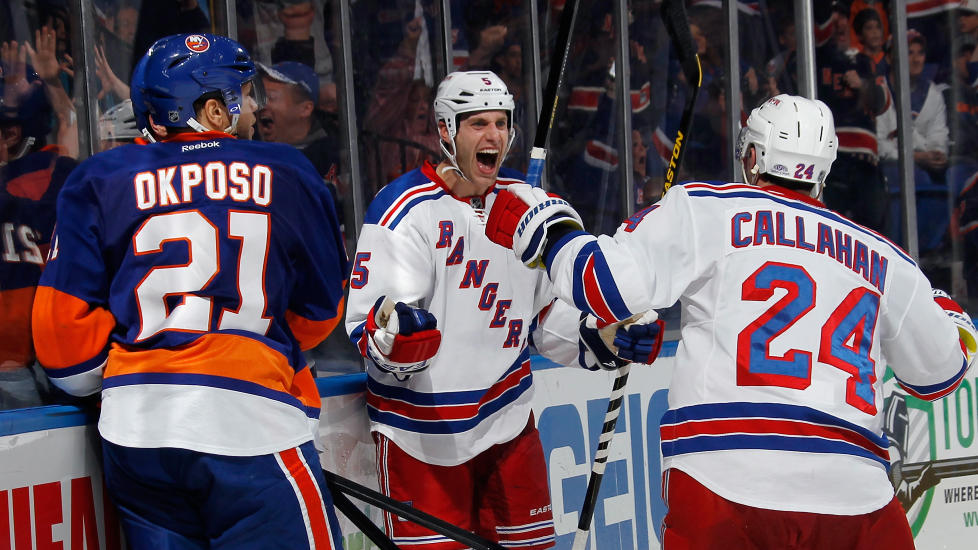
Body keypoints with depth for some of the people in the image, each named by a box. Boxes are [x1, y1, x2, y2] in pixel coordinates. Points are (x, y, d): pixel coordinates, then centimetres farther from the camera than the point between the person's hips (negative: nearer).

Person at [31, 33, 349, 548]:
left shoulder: (98, 181, 9)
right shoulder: (286, 174, 6)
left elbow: (62, 318, 5)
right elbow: (321, 311, 14)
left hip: (135, 427, 3)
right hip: (250, 426, -3)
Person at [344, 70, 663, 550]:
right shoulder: (403, 209, -13)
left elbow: (546, 314, 16)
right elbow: (366, 323, -17)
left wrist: (603, 341, 0)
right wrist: (393, 336, -39)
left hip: (508, 420, 6)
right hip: (423, 433, -6)